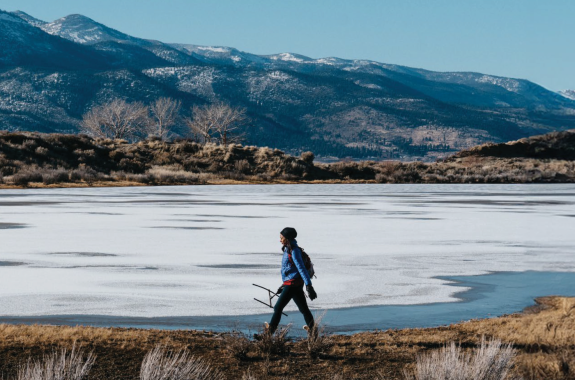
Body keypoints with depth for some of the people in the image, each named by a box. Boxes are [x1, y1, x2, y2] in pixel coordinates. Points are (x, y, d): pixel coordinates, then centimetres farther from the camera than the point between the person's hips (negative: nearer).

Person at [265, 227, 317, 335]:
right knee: (303, 308, 11)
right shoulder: (288, 250, 14)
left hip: (292, 284, -10)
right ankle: (312, 329, 14)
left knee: (278, 307, -2)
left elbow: (301, 268, -20)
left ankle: (270, 330, 6)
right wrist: (284, 284, 29)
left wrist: (308, 285, -24)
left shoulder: (294, 251, -15)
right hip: (292, 283, 10)